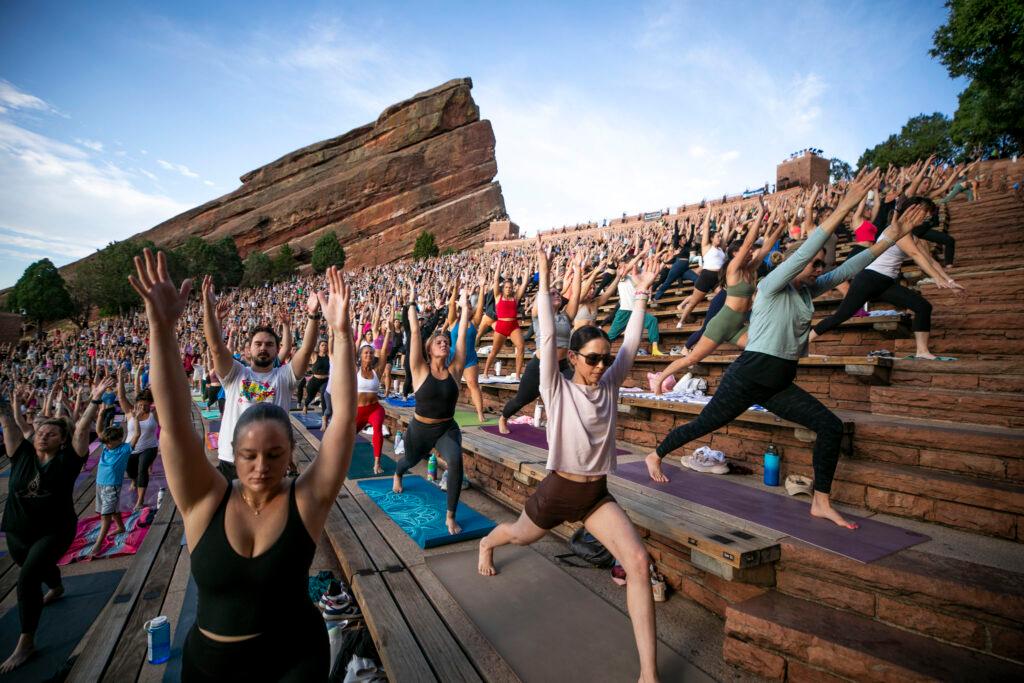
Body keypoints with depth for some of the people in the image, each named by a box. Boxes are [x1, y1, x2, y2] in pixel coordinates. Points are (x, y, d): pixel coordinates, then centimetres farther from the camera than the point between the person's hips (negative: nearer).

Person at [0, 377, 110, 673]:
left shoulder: (67, 459, -14)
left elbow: (82, 428, -24)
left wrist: (95, 399, -31)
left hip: (55, 532, -5)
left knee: (28, 578, -18)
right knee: (39, 568, 28)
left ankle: (26, 643, -6)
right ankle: (56, 588, 62)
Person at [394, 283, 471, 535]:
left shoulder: (454, 370, -7)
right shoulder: (421, 371, -12)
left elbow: (462, 335, -10)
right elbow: (415, 332, -18)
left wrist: (465, 306, -8)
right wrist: (412, 302, -14)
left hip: (448, 429, 0)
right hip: (420, 429, 0)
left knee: (456, 461, -30)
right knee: (410, 461, 28)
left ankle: (450, 517, -13)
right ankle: (397, 475, 70)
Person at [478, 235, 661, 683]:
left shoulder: (609, 385, -3)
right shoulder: (557, 388, -15)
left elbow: (632, 342, -3)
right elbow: (547, 335, -23)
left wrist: (642, 294, -5)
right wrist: (544, 275, -26)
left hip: (597, 494, 3)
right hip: (558, 490, -3)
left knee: (638, 561, -15)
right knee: (519, 537, 26)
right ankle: (486, 545, 64)